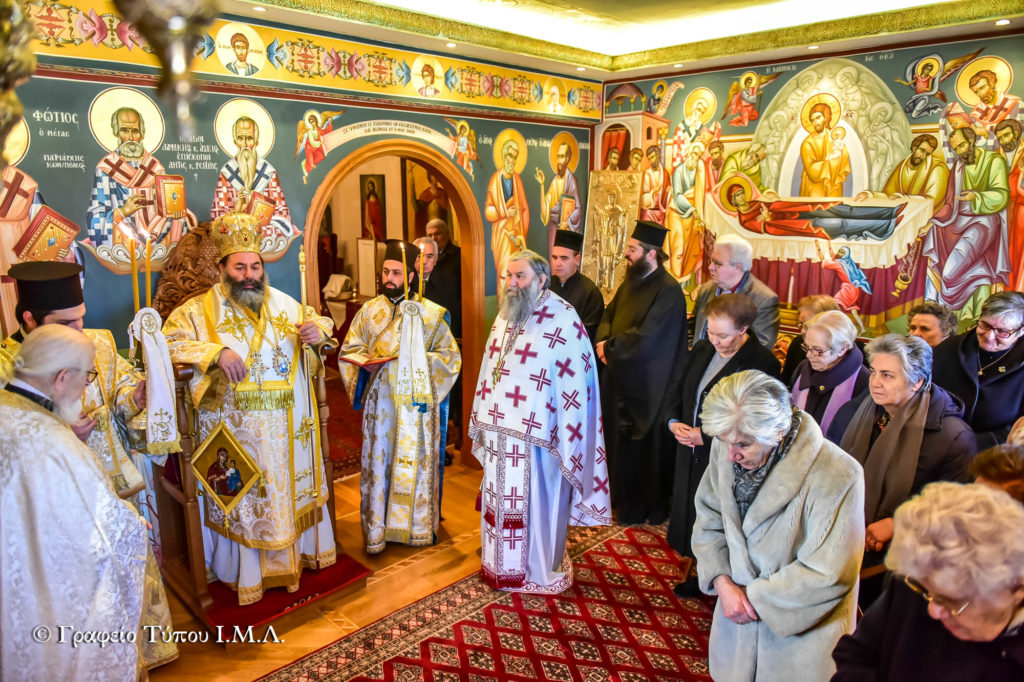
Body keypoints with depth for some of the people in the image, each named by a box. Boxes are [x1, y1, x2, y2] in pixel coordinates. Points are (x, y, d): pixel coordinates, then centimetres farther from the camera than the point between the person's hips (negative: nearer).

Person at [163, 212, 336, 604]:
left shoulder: (283, 303, 6)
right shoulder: (200, 309, -3)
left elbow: (318, 321, 18)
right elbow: (169, 342, -14)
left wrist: (319, 330, -7)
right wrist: (215, 353, -28)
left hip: (287, 426, 4)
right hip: (234, 428, -3)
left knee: (292, 488, 16)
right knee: (242, 496, 7)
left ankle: (299, 550, 36)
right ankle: (245, 571, 23)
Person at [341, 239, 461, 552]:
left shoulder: (430, 313, -2)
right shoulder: (369, 310, 5)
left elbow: (451, 356, 0)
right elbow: (349, 349, 8)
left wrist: (419, 361, -14)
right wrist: (366, 361, -13)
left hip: (416, 402, -1)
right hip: (379, 401, 2)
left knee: (416, 462, 7)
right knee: (377, 462, 6)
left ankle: (419, 527, 23)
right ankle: (376, 530, 19)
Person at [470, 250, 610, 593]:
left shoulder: (562, 320, -13)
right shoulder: (504, 317, 9)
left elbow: (575, 384, -15)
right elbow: (489, 372, 12)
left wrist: (564, 440, -17)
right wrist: (484, 424, 11)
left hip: (536, 436, -6)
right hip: (499, 433, 6)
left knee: (536, 504, 9)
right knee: (499, 500, 18)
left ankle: (540, 572, 30)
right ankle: (500, 565, 38)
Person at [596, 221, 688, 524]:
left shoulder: (668, 290, -18)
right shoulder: (631, 281, 8)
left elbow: (645, 338, -24)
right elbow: (609, 315, 11)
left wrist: (610, 346, -14)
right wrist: (605, 342, -9)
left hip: (645, 384, -8)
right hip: (621, 377, 8)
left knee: (643, 445, 5)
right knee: (621, 440, 17)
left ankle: (645, 508, 23)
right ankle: (624, 497, 35)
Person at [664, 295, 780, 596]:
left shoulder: (763, 363, -18)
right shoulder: (702, 349, 4)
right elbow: (680, 390, 14)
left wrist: (706, 436, -20)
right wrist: (674, 421, -5)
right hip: (691, 457, 7)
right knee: (691, 517, 19)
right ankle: (702, 578, 40)